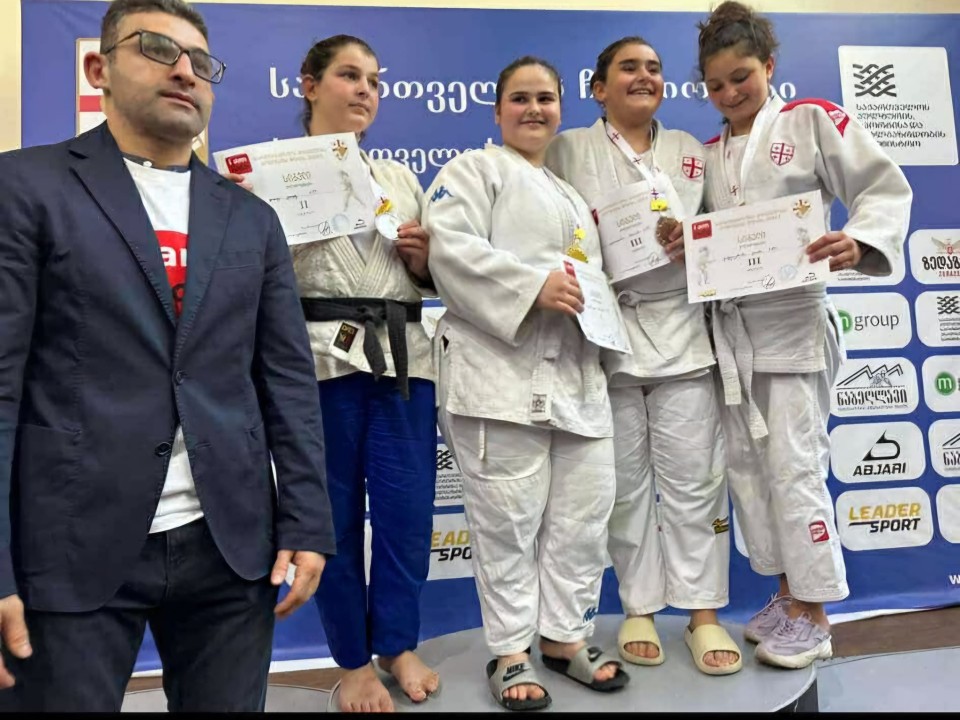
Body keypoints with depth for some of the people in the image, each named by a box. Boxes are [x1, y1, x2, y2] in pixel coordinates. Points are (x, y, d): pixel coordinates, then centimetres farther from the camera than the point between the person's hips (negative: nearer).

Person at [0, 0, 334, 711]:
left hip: (233, 545, 4)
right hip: (75, 549, -3)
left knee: (228, 701, 14)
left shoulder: (253, 218, 12)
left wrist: (307, 526, 2)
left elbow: (288, 381, 8)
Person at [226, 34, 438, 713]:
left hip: (403, 356, 4)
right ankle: (354, 658, 25)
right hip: (318, 356, -3)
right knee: (332, 510, 5)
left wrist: (423, 258, -1)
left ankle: (398, 643, 28)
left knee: (407, 504, 6)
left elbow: (432, 279, 20)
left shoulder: (401, 177, 18)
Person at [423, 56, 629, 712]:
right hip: (501, 369, -7)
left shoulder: (573, 194, 28)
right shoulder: (474, 169, 5)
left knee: (584, 511, 9)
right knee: (509, 516, -2)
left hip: (576, 370, 7)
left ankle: (566, 637, 26)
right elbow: (451, 248, -13)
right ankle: (511, 652, 14)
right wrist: (533, 285, -20)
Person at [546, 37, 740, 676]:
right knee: (626, 480, 6)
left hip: (681, 329, 2)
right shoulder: (570, 150, 8)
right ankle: (640, 610, 21)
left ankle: (704, 613, 14)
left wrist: (691, 239, -9)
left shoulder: (690, 150, 17)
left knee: (693, 476, 2)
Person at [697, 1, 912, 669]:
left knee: (794, 463, -6)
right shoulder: (708, 152, 14)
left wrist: (858, 242, -23)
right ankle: (789, 590, 25)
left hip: (793, 318, -6)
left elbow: (886, 187, -5)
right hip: (729, 324, 6)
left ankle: (813, 614, 10)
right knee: (747, 462, 8)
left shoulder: (812, 120, 0)